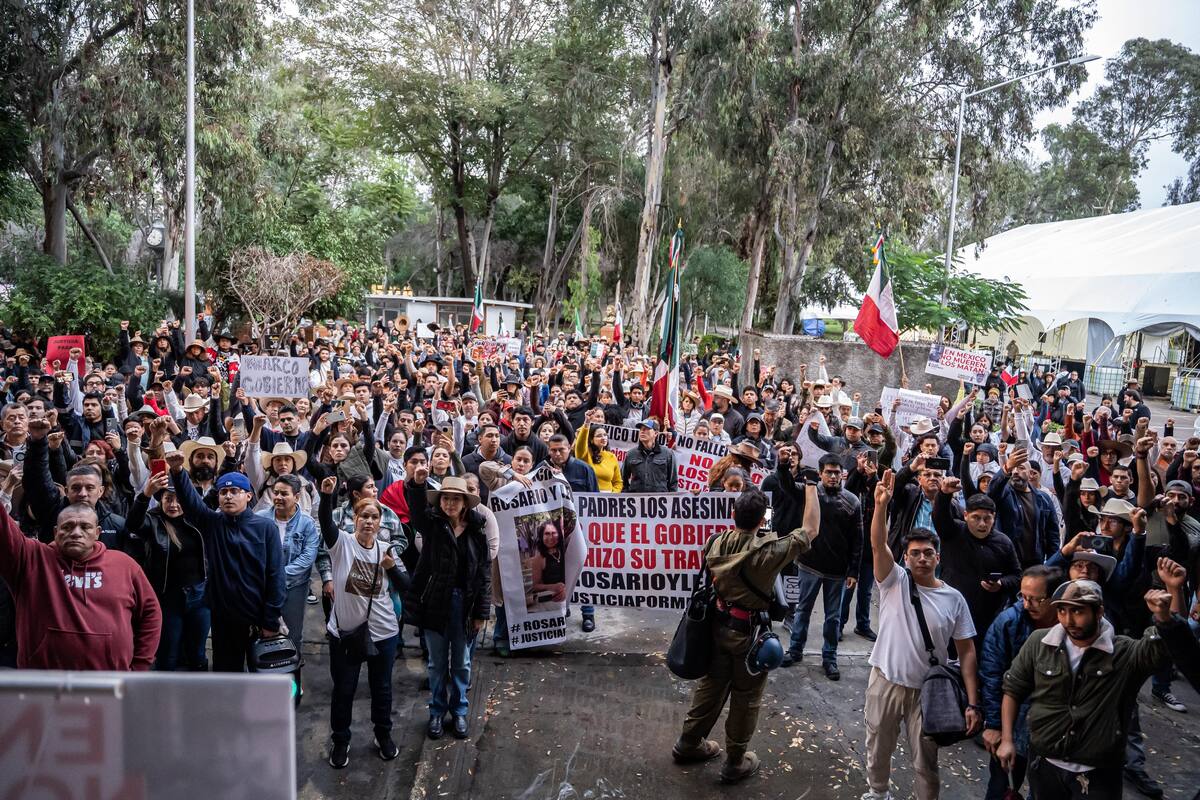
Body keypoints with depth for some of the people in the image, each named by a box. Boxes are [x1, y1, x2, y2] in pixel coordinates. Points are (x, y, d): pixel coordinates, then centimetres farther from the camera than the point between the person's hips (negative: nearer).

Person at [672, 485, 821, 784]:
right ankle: (735, 763, 25)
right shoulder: (768, 550, -24)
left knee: (710, 687, 21)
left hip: (718, 625, 5)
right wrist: (811, 486, -10)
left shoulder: (715, 543, -8)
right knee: (745, 699, 12)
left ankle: (688, 743, 36)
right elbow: (811, 530, -15)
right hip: (750, 633, -5)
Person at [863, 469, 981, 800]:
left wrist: (972, 703, -9)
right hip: (885, 682, 1)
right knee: (878, 749, 19)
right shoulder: (895, 581, -6)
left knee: (926, 760, 10)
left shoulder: (954, 598, -4)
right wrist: (881, 505, -41)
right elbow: (878, 545, -24)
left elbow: (966, 651, -3)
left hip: (927, 689, 0)